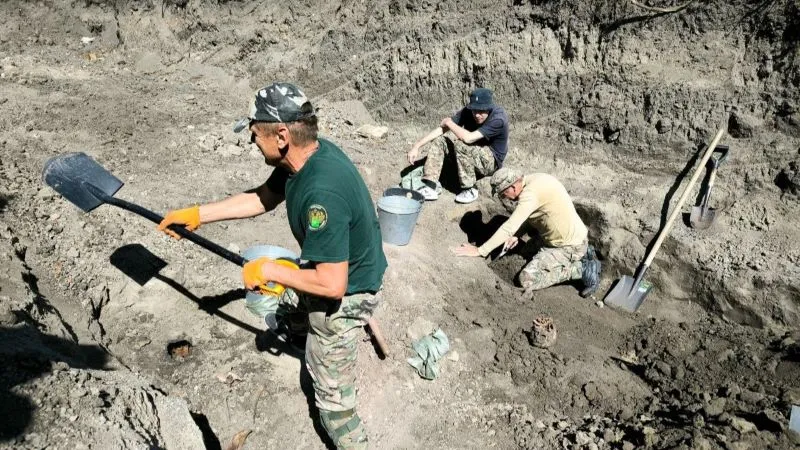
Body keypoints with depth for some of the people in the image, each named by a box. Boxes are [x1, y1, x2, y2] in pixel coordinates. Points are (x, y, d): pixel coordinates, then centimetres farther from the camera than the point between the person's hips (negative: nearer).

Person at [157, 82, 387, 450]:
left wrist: (270, 271, -23)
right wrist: (196, 215, 8)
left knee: (331, 393, 7)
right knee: (270, 285, 34)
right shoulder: (304, 154, -9)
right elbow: (262, 198, 7)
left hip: (345, 295, -9)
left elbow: (332, 284, -36)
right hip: (340, 268, 9)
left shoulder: (321, 191, -39)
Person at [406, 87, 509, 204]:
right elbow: (441, 128, -10)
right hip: (471, 155, 7)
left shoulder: (499, 118, -28)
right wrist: (416, 146, -17)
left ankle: (470, 190, -18)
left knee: (461, 145, -33)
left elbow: (468, 138, -37)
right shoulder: (468, 111, -10)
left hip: (491, 162, -7)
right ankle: (430, 186, -17)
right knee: (439, 141, -10)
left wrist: (449, 122, -20)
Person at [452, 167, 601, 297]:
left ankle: (582, 269, -7)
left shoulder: (530, 194, -27)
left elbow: (508, 228, -28)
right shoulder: (534, 180, 1)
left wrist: (479, 251, -23)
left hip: (570, 247, -9)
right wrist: (517, 236, 2)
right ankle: (583, 253, 18)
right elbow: (532, 215, 15)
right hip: (574, 237, 10)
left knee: (527, 279, -14)